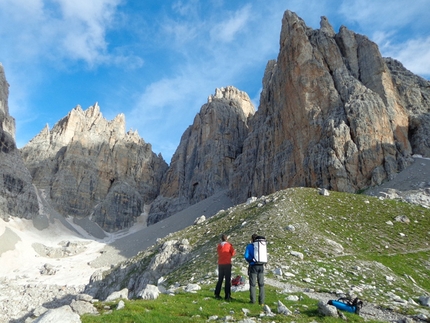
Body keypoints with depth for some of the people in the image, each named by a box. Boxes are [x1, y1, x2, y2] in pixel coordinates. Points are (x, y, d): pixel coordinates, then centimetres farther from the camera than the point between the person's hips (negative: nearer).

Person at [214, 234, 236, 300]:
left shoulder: (218, 246, 5)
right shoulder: (229, 245, -7)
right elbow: (233, 253, -1)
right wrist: (234, 251, 19)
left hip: (220, 264, 5)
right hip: (227, 264, -4)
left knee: (220, 279, 15)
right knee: (228, 280, 0)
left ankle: (217, 294, 16)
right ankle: (227, 295, -3)